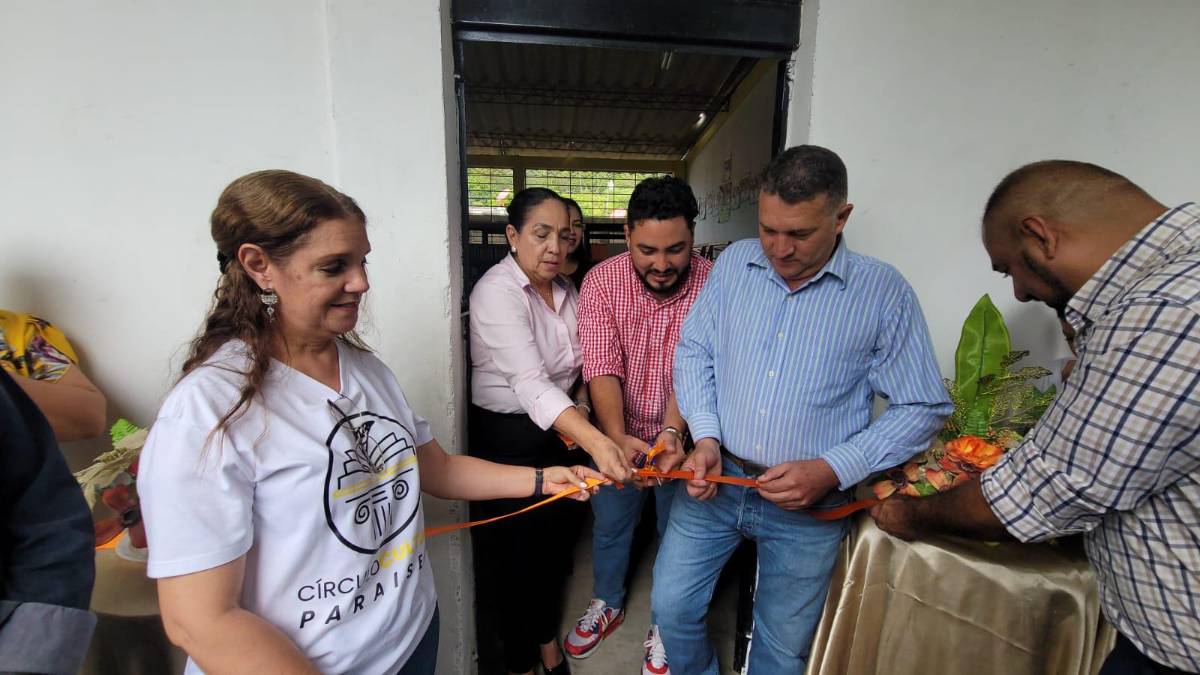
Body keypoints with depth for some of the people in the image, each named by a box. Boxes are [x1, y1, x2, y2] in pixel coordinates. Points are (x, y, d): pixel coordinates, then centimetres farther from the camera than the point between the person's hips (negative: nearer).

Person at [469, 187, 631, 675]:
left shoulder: (565, 287, 2)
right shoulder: (497, 291, -21)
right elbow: (529, 383, -34)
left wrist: (581, 403, -4)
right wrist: (595, 440, -45)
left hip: (562, 428, 7)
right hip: (508, 437, -6)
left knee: (556, 535, 19)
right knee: (512, 549, 9)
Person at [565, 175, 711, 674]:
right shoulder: (601, 282, -17)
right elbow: (602, 369, -23)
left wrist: (672, 433, -36)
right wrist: (617, 438, -36)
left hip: (680, 435, -1)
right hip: (619, 435, 1)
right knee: (609, 526, 21)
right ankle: (607, 603, 50)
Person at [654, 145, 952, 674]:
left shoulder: (885, 293, -11)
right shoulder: (733, 263, -2)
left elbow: (921, 408, -7)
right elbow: (694, 351, 4)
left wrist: (831, 470, -17)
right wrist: (706, 437, -9)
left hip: (807, 508, -2)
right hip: (716, 477, 3)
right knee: (671, 607, 13)